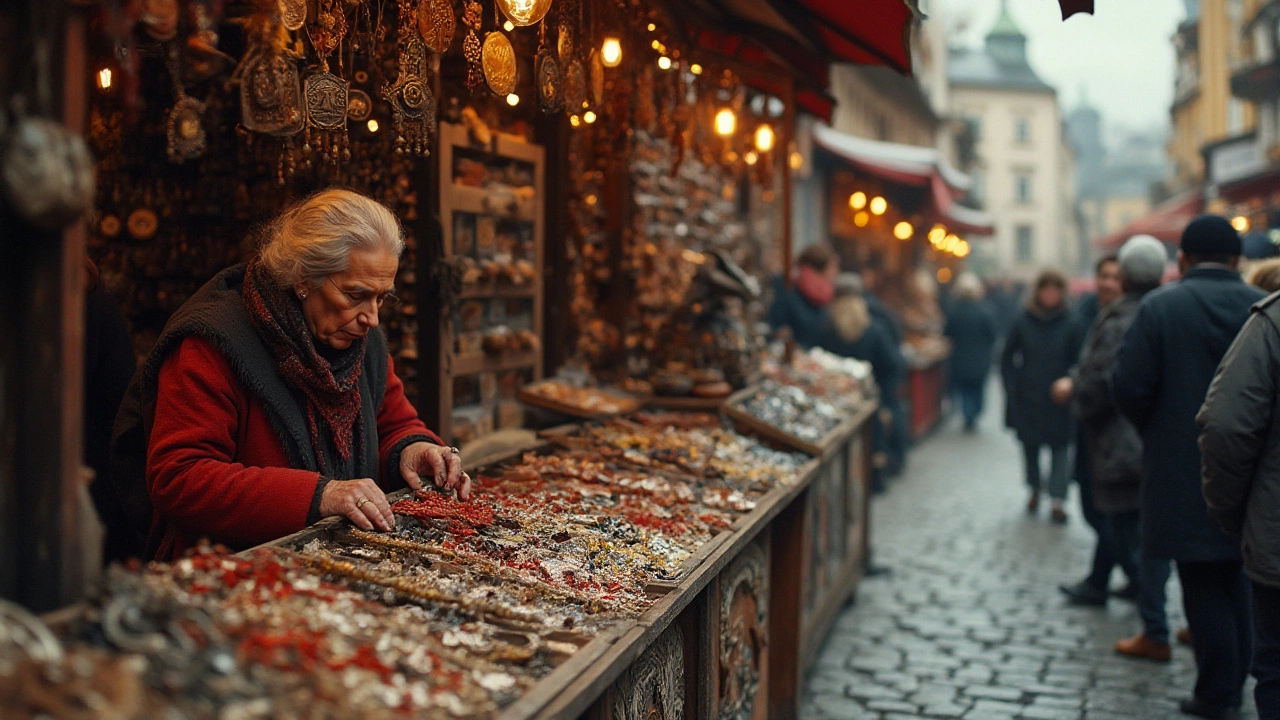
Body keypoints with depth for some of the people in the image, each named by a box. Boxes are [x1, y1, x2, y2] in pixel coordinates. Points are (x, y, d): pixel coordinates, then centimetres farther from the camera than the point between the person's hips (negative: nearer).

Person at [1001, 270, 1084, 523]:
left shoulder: (1071, 325, -3)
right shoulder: (1023, 323, 0)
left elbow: (1079, 362, 1)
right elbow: (1007, 358, 7)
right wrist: (1012, 388, 0)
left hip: (1058, 400, -1)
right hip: (1027, 398, 2)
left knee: (1059, 447, -4)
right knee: (1030, 445, 12)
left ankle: (1058, 500, -2)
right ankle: (1035, 490, 32)